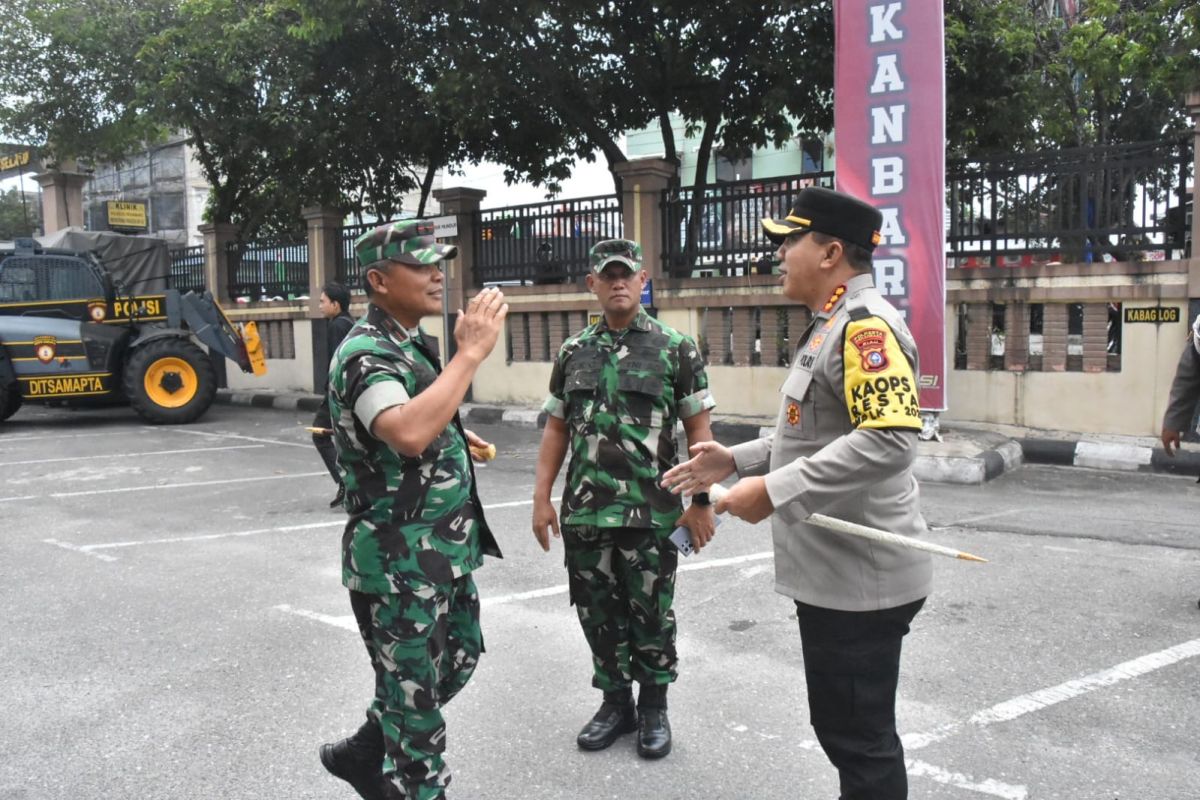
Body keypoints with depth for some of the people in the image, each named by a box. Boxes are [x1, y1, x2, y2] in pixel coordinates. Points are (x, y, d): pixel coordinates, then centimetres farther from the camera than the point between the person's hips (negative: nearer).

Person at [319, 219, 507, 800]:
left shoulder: (409, 344, 10)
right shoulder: (366, 353, -20)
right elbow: (408, 434, -39)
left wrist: (454, 436, 18)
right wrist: (471, 352, -33)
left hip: (444, 551, 10)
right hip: (400, 560, -10)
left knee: (455, 663, 23)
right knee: (415, 691, 5)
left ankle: (362, 753, 39)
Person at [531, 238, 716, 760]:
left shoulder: (675, 349, -1)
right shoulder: (573, 353, 9)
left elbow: (698, 430, -1)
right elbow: (556, 429, 12)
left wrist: (701, 502, -7)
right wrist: (542, 498, 6)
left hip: (651, 513, -3)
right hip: (585, 513, 3)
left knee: (650, 614, 7)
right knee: (597, 613, 12)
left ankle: (654, 709, 26)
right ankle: (616, 702, 30)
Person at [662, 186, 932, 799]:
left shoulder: (865, 324, -19)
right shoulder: (833, 324, 15)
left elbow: (889, 440, -32)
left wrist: (773, 490, -30)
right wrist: (735, 460, 14)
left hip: (859, 577, -10)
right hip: (832, 570, 10)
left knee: (860, 740, 4)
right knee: (844, 728, 22)